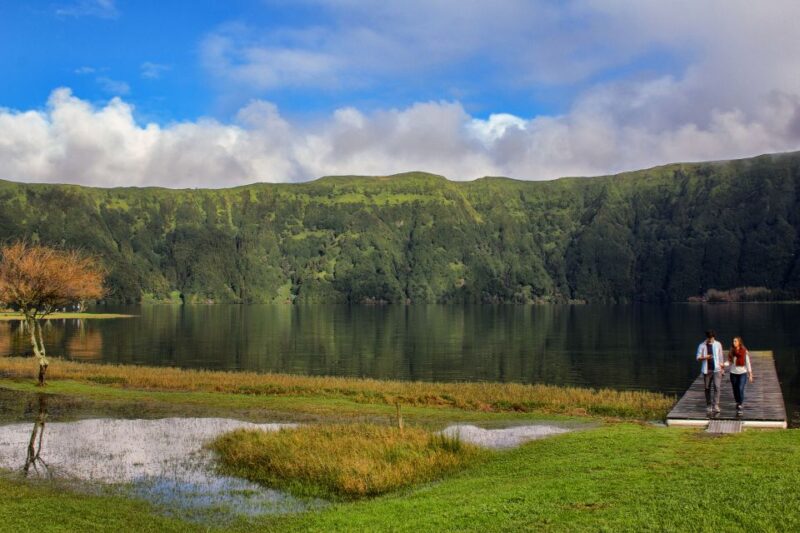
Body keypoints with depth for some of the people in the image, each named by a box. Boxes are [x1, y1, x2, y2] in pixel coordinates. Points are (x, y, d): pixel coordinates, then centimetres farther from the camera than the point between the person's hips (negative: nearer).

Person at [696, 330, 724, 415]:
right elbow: (698, 358, -3)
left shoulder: (718, 344, 4)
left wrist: (721, 367, 14)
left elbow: (720, 356, 13)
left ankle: (715, 406, -16)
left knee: (717, 387, -14)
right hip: (706, 370, 0)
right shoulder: (702, 346, -1)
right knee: (707, 388, 7)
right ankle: (708, 406, 20)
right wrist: (704, 357, -23)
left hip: (716, 369, 0)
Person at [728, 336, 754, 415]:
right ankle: (738, 404, 23)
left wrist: (750, 374, 0)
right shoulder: (731, 352, 3)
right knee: (735, 390, 8)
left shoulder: (744, 352, -5)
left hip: (742, 373, -3)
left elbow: (748, 363, 0)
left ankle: (740, 406, -12)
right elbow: (729, 362, 5)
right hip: (733, 373, 3)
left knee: (740, 389, -15)